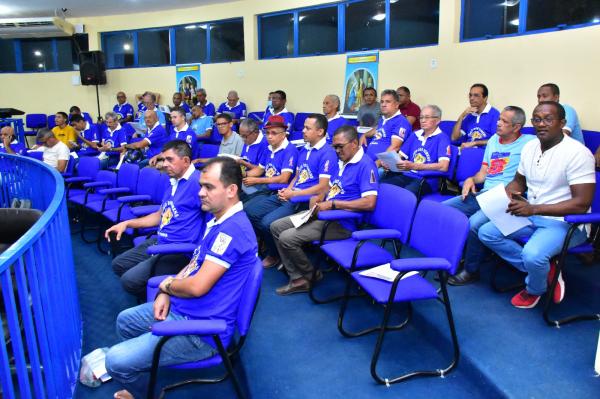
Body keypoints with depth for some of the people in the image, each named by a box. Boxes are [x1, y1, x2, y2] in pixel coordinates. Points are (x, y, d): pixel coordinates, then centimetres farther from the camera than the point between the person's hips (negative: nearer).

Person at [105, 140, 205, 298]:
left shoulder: (197, 180, -19)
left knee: (130, 279, -19)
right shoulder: (173, 182, 13)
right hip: (159, 242, 10)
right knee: (119, 264, 16)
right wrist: (127, 224, 21)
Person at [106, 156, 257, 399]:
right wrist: (166, 294, -1)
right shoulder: (219, 220, 7)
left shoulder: (233, 228, -27)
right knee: (125, 321, 26)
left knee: (116, 361, -12)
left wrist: (167, 284, -7)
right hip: (181, 309, 11)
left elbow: (197, 286, -29)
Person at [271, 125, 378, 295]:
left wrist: (332, 204, -23)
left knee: (287, 238, -19)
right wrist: (318, 198, 1)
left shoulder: (365, 165, -15)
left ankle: (310, 275, 8)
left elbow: (369, 203, -25)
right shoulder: (341, 161, 13)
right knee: (276, 227, 5)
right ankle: (298, 278, 2)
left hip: (342, 223, -10)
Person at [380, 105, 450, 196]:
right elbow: (400, 157, 21)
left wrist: (414, 166, -22)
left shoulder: (442, 138, -1)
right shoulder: (415, 135, 19)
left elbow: (443, 166, -15)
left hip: (426, 180, -5)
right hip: (406, 176, 6)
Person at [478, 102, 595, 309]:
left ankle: (534, 289, 5)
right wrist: (506, 194, -5)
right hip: (531, 216, 8)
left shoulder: (577, 153, -18)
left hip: (565, 222, -8)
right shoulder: (530, 147, 5)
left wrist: (533, 209, -27)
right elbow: (519, 181, 20)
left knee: (532, 255, -33)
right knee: (486, 232, -7)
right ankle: (545, 270, 0)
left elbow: (582, 203, -23)